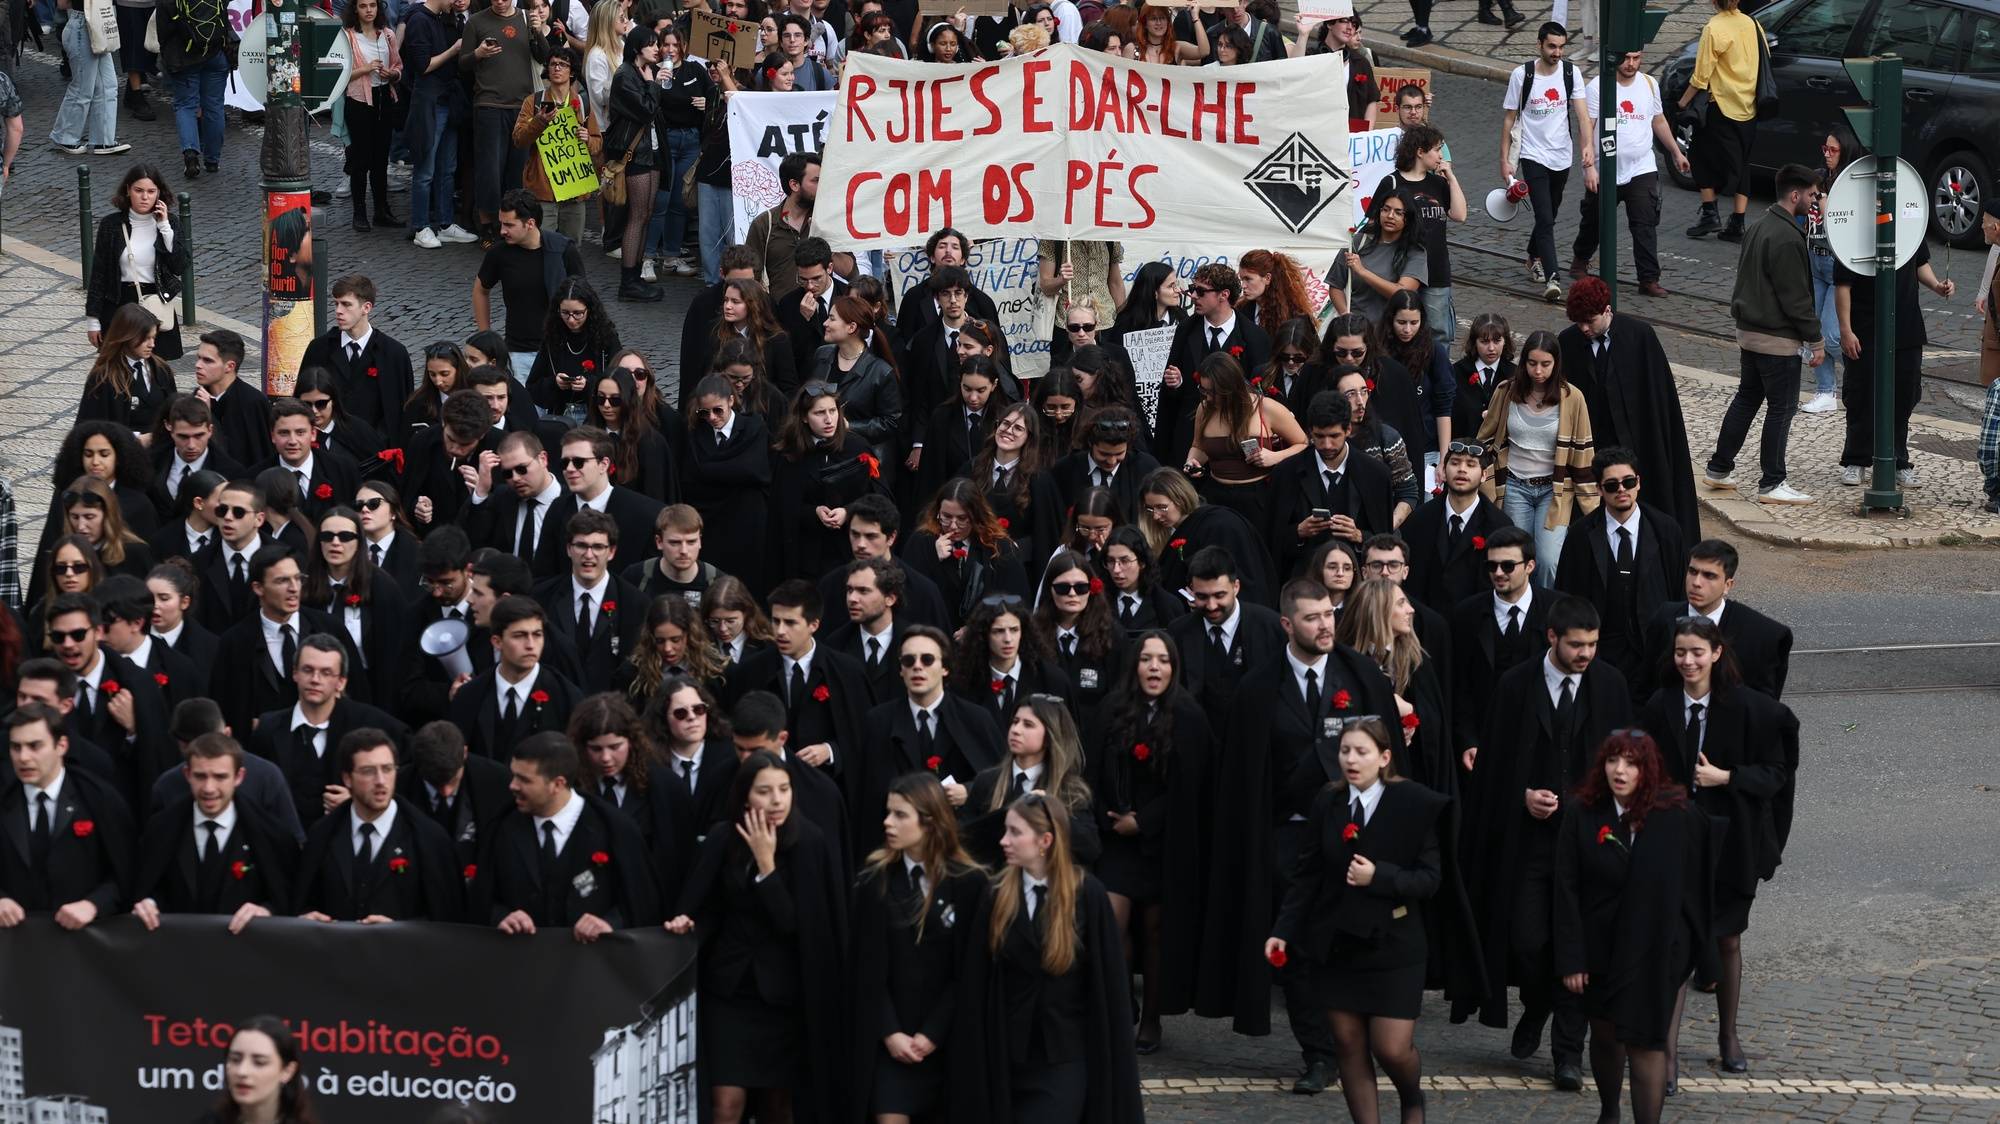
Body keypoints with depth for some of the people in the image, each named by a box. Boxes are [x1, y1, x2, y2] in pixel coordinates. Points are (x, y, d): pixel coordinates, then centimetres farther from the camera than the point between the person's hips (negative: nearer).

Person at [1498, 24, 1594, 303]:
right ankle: (1552, 279, -20)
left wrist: (1589, 148, -22)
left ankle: (1534, 257, 44)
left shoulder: (1571, 73, -3)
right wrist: (1505, 160, -2)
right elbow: (1509, 118, -1)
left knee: (1548, 216, 19)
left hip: (1561, 157, 4)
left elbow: (1582, 113, -9)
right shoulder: (1521, 75, -9)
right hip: (1533, 156, -4)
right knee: (1545, 219, -15)